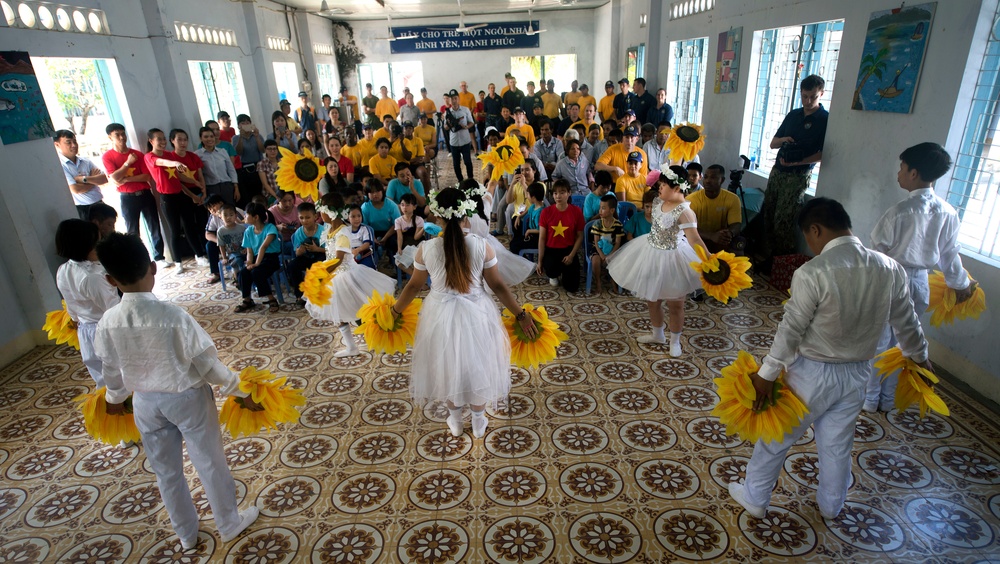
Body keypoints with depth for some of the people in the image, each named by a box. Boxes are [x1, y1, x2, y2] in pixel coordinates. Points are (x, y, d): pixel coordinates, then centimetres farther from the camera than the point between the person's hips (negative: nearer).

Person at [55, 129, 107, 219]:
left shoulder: (86, 162, 9)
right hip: (81, 209, -6)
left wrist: (84, 179, -15)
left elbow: (104, 178, 0)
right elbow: (75, 189, -17)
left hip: (99, 205, 6)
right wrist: (94, 180, -2)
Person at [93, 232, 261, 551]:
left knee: (166, 471, 22)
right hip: (187, 398, -4)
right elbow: (207, 363, -20)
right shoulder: (173, 315, -26)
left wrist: (114, 400, 23)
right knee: (210, 464, 15)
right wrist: (241, 392, -8)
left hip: (146, 403, 4)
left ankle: (186, 534, 41)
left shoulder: (108, 323, -12)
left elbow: (112, 371, 3)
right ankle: (230, 524, 34)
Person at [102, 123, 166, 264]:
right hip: (127, 198, -2)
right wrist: (128, 162, -13)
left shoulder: (137, 154, 3)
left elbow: (148, 176, -4)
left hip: (145, 194, 2)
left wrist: (126, 179, -13)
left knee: (154, 227, 5)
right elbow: (115, 179, -14)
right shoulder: (107, 157, -2)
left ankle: (159, 257, 15)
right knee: (132, 231, 6)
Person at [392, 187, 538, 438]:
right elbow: (498, 286, -11)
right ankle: (478, 423, 39)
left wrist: (395, 311, 16)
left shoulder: (426, 248, -13)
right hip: (475, 314, -1)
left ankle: (455, 421, 43)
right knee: (476, 366, 21)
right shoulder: (482, 246, -16)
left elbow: (414, 286, -1)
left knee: (448, 367, 23)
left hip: (441, 315, 1)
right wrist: (521, 315, -1)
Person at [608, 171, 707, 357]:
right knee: (652, 299, 22)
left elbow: (695, 240, -35)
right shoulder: (657, 202, -5)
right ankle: (657, 334, 44)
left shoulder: (684, 212, -28)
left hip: (671, 259, -8)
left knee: (674, 304, 10)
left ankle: (675, 341, 33)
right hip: (651, 254, 8)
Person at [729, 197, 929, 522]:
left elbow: (791, 330, -22)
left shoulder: (813, 273, -25)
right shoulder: (890, 269, -6)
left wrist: (766, 375, -13)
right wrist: (919, 357, 26)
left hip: (813, 373, -5)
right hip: (857, 373, 6)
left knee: (777, 438, 14)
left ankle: (754, 499, 31)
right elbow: (906, 323, 7)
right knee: (838, 444, 23)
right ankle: (830, 507, 44)